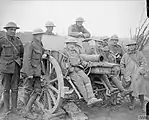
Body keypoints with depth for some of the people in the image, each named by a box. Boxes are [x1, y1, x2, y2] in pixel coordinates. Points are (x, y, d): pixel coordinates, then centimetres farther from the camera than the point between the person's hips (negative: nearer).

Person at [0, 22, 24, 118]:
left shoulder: (18, 40, 5)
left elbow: (22, 53, 17)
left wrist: (21, 63, 13)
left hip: (16, 67, 3)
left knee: (15, 88, 8)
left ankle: (14, 108, 19)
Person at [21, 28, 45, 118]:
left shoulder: (40, 45, 11)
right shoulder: (30, 45, -13)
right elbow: (27, 59, -18)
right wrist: (29, 73, -21)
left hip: (37, 71, 8)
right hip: (30, 70, -8)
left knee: (37, 90, 5)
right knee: (28, 90, 4)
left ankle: (28, 109, 14)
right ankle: (27, 111, 17)